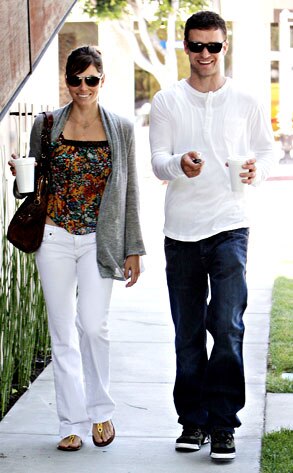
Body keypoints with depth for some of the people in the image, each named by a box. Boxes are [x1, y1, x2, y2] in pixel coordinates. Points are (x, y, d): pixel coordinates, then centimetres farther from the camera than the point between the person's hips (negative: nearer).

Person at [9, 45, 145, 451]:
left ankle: (100, 411, 10)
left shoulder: (121, 129, 5)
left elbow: (129, 192, 7)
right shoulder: (46, 125, 5)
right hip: (55, 237, 1)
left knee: (93, 324, -12)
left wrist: (133, 249, 4)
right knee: (63, 333, 2)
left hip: (99, 240, -1)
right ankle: (73, 423, 11)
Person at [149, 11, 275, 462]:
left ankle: (223, 424, -2)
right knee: (188, 334, 9)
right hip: (180, 229, 2)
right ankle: (193, 420, 20)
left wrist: (257, 168, -11)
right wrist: (180, 165, -23)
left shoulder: (245, 102, 5)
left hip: (229, 225, -1)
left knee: (227, 328, -10)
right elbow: (158, 161, 1)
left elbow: (267, 149, 12)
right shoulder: (167, 102, 5)